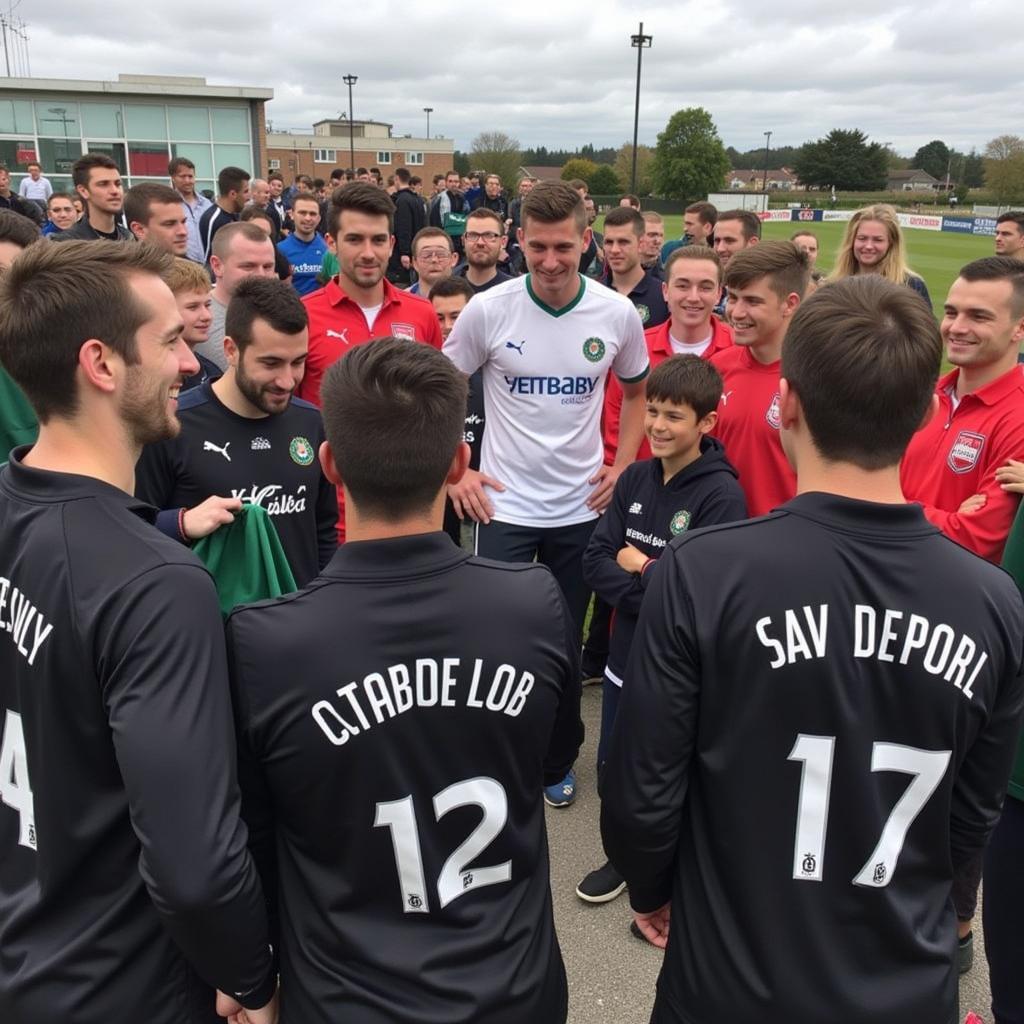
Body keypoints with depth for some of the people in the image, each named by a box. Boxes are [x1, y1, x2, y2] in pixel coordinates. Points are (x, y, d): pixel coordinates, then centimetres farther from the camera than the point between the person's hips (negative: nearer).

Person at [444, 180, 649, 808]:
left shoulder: (618, 313, -5)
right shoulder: (489, 309, -10)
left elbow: (637, 391, 13)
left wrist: (624, 464, 3)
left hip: (582, 504, 2)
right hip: (503, 504, -2)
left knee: (565, 640, 15)